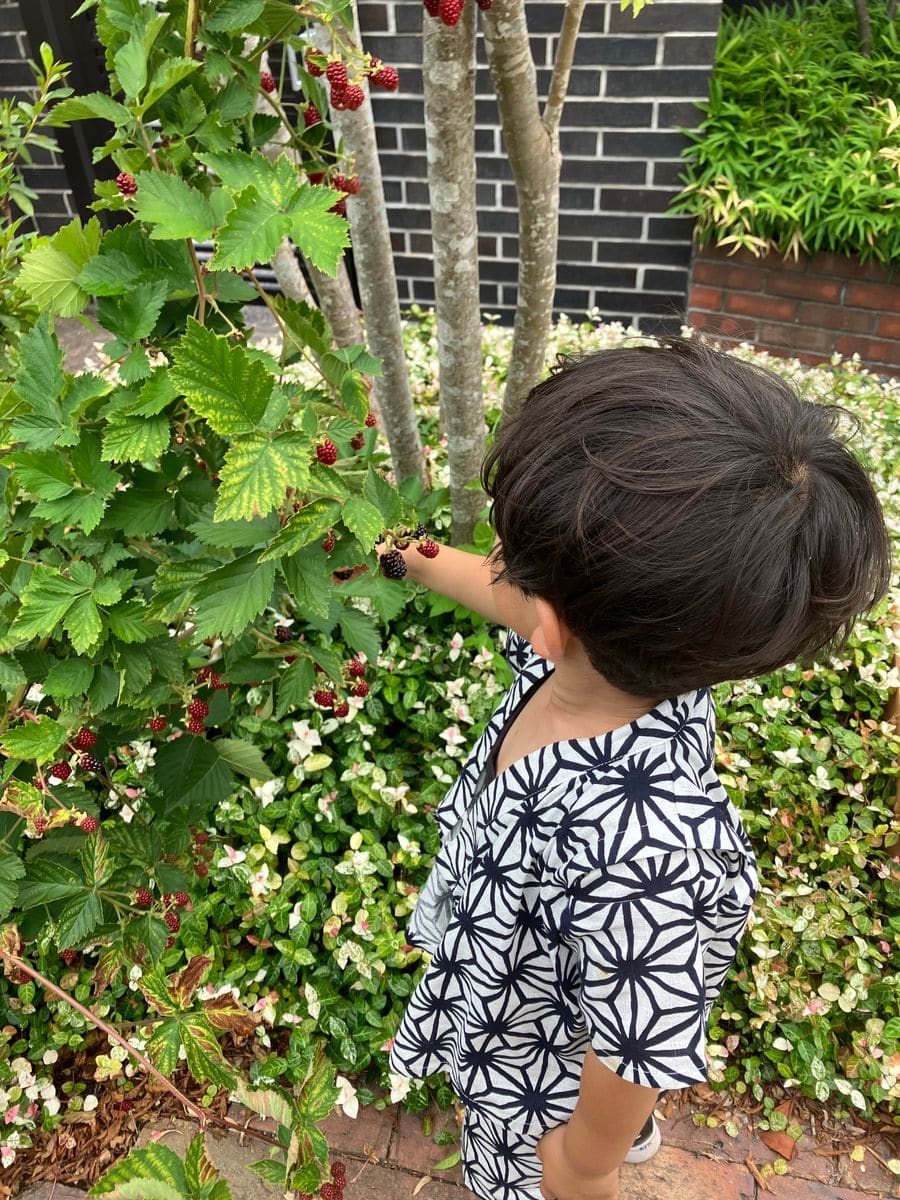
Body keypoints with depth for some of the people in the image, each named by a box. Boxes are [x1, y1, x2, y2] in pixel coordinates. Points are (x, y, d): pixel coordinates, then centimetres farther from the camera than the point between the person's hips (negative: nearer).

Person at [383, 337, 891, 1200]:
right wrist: (414, 558, 11)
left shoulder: (638, 861, -48)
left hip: (538, 1065, -6)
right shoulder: (620, 645, -27)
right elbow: (512, 598, -5)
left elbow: (641, 1043, -30)